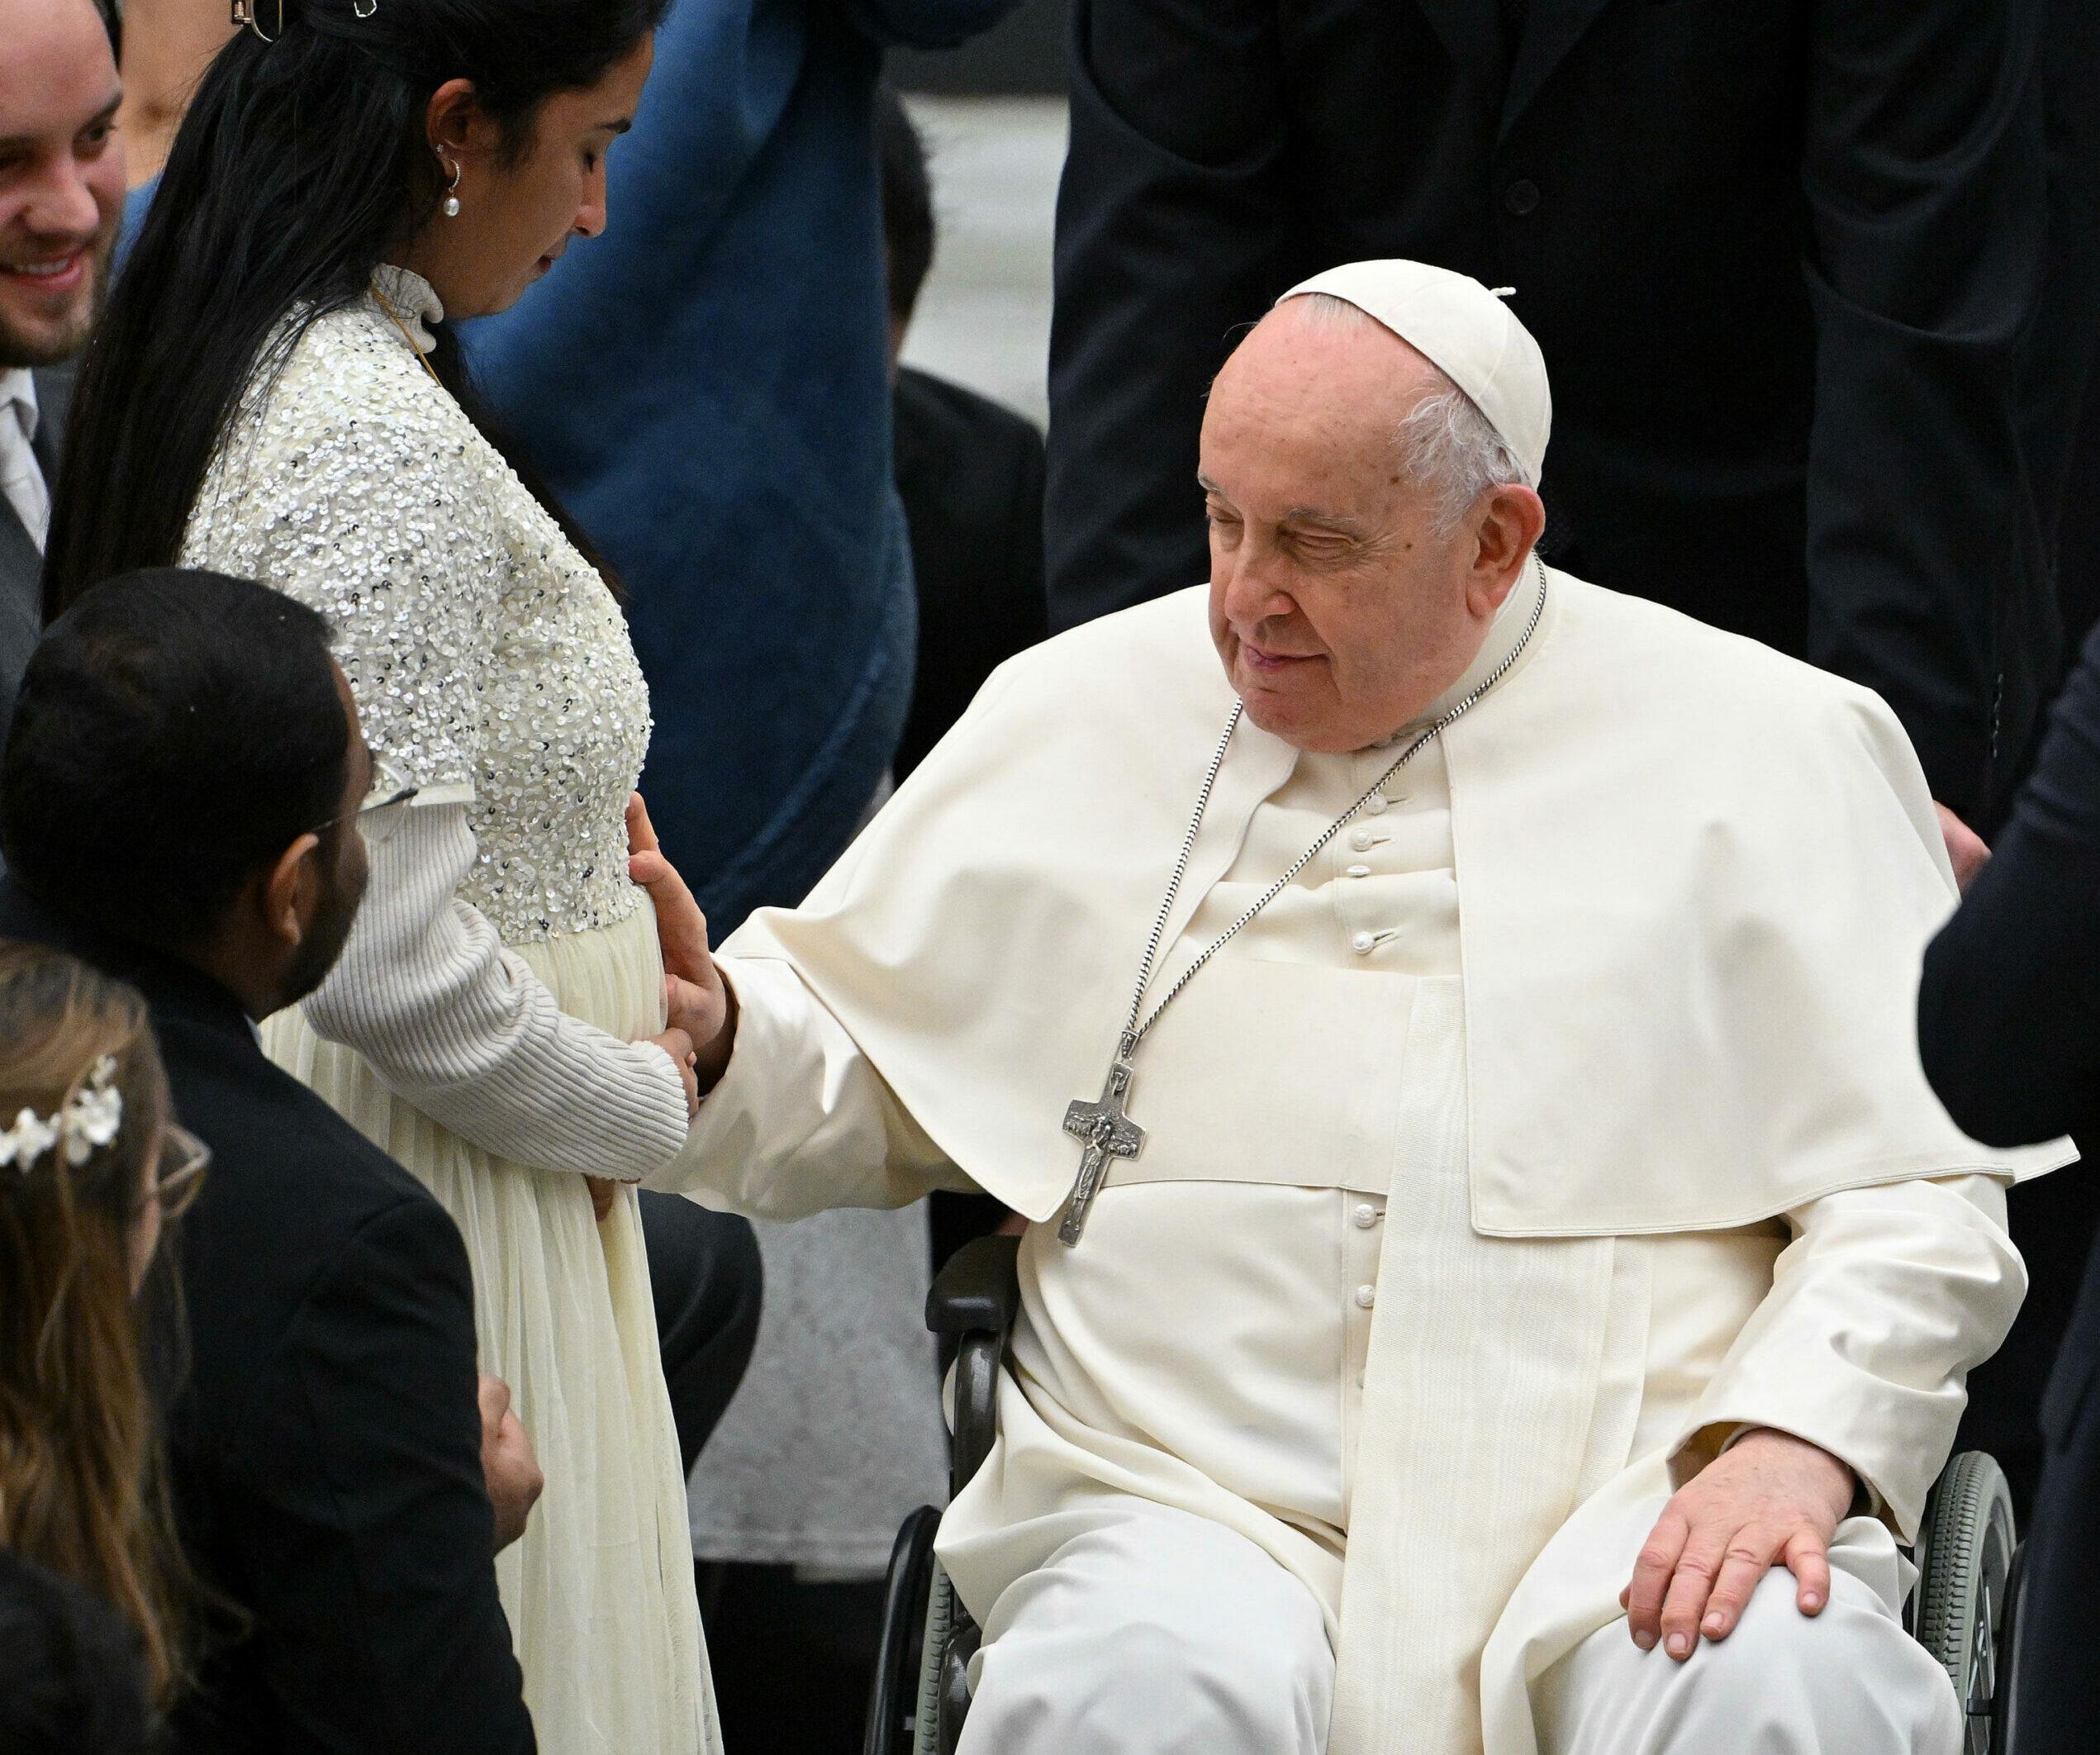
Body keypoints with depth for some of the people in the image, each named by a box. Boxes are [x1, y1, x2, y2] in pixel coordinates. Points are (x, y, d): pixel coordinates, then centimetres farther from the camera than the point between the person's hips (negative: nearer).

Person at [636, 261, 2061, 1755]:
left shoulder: (1774, 750, 9)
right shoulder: (1076, 721, 15)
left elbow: (1918, 1193, 6)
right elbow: (851, 1079, 20)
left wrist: (1794, 1444, -11)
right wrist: (711, 1028, -3)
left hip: (1634, 1512, -1)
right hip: (1203, 1505, 1)